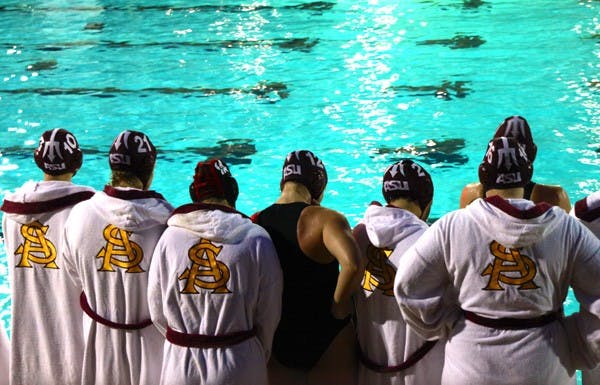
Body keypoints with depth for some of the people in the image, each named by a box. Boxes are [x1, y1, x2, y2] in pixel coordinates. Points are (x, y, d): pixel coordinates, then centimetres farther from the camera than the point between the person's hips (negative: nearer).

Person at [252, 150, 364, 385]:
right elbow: (352, 265, -34)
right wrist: (340, 305, -19)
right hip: (327, 342, -3)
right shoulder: (324, 219, -17)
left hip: (273, 345, 3)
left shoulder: (254, 224, -3)